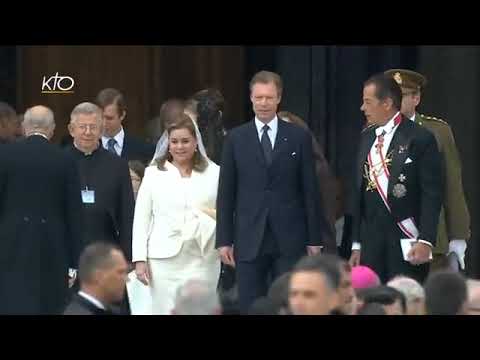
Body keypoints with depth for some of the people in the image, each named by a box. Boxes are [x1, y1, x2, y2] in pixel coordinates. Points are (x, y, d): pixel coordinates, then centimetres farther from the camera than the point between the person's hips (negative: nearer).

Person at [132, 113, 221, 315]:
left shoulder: (214, 173, 7)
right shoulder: (153, 173, 8)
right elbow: (141, 218, 6)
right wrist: (140, 259, -1)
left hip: (202, 259, 0)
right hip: (164, 259, 0)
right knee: (166, 311, -2)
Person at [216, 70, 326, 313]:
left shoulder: (299, 138, 4)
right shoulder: (236, 138, 5)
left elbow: (310, 191, 5)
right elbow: (226, 193, 5)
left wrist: (314, 239, 2)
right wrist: (224, 240, 1)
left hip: (289, 239, -1)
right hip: (249, 239, 1)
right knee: (251, 308, 1)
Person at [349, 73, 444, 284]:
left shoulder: (420, 138, -5)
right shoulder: (366, 138, 14)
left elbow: (432, 194, -9)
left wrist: (425, 241, -16)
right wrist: (356, 245, 14)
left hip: (406, 240, -5)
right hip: (372, 240, 6)